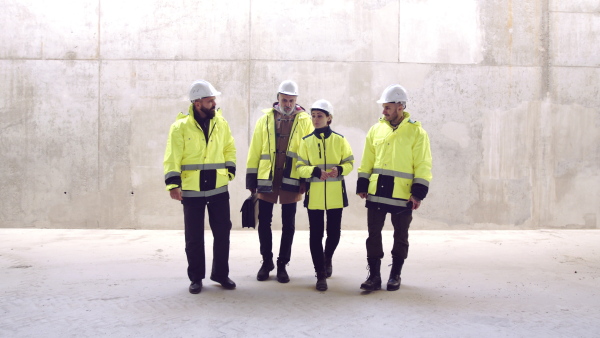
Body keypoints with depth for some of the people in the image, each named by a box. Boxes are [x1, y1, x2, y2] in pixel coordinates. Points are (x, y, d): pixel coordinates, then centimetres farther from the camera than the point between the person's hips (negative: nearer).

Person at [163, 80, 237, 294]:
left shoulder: (221, 122, 4)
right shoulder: (181, 126, -8)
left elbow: (229, 148, 16)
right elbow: (172, 158, -12)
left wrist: (229, 170, 5)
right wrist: (173, 184, -21)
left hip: (218, 189, 3)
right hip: (191, 191, -3)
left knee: (222, 232, 8)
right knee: (194, 237, 6)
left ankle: (220, 273, 25)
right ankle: (196, 278, 21)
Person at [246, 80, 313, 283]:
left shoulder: (304, 121, 1)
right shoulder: (265, 119, 4)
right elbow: (255, 150, 4)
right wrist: (251, 180, 2)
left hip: (291, 180, -1)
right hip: (267, 180, 1)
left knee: (288, 225, 7)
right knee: (264, 223, 8)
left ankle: (282, 265, 20)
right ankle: (266, 262, 24)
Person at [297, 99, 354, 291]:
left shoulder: (339, 140, 1)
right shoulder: (306, 141, 2)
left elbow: (349, 162, 4)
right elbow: (300, 167, 0)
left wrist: (340, 169, -17)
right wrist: (315, 171, -20)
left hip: (335, 194, 0)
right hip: (314, 194, 0)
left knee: (334, 232, 9)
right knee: (316, 234, 0)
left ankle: (327, 259, 40)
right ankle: (321, 274, 10)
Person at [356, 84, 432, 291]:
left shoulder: (417, 133, -3)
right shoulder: (376, 130, 7)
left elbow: (423, 166, -5)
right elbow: (367, 161, 11)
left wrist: (418, 193, -11)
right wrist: (362, 186, 5)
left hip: (402, 195, -3)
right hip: (376, 193, 3)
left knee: (401, 237, 9)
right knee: (373, 234, 4)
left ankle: (395, 275, 24)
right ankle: (374, 275, 13)